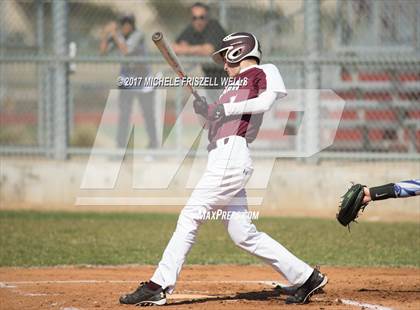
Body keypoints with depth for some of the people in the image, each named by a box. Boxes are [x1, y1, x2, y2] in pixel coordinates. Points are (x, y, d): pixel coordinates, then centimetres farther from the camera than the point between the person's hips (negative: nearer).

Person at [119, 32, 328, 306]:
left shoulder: (259, 73, 4)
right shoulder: (236, 83, 30)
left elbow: (268, 100, -15)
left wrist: (227, 109, -17)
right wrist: (206, 111, 3)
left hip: (232, 155, -9)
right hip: (222, 158, 9)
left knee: (190, 217, -12)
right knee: (244, 235, 6)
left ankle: (159, 286, -15)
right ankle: (306, 278, 10)